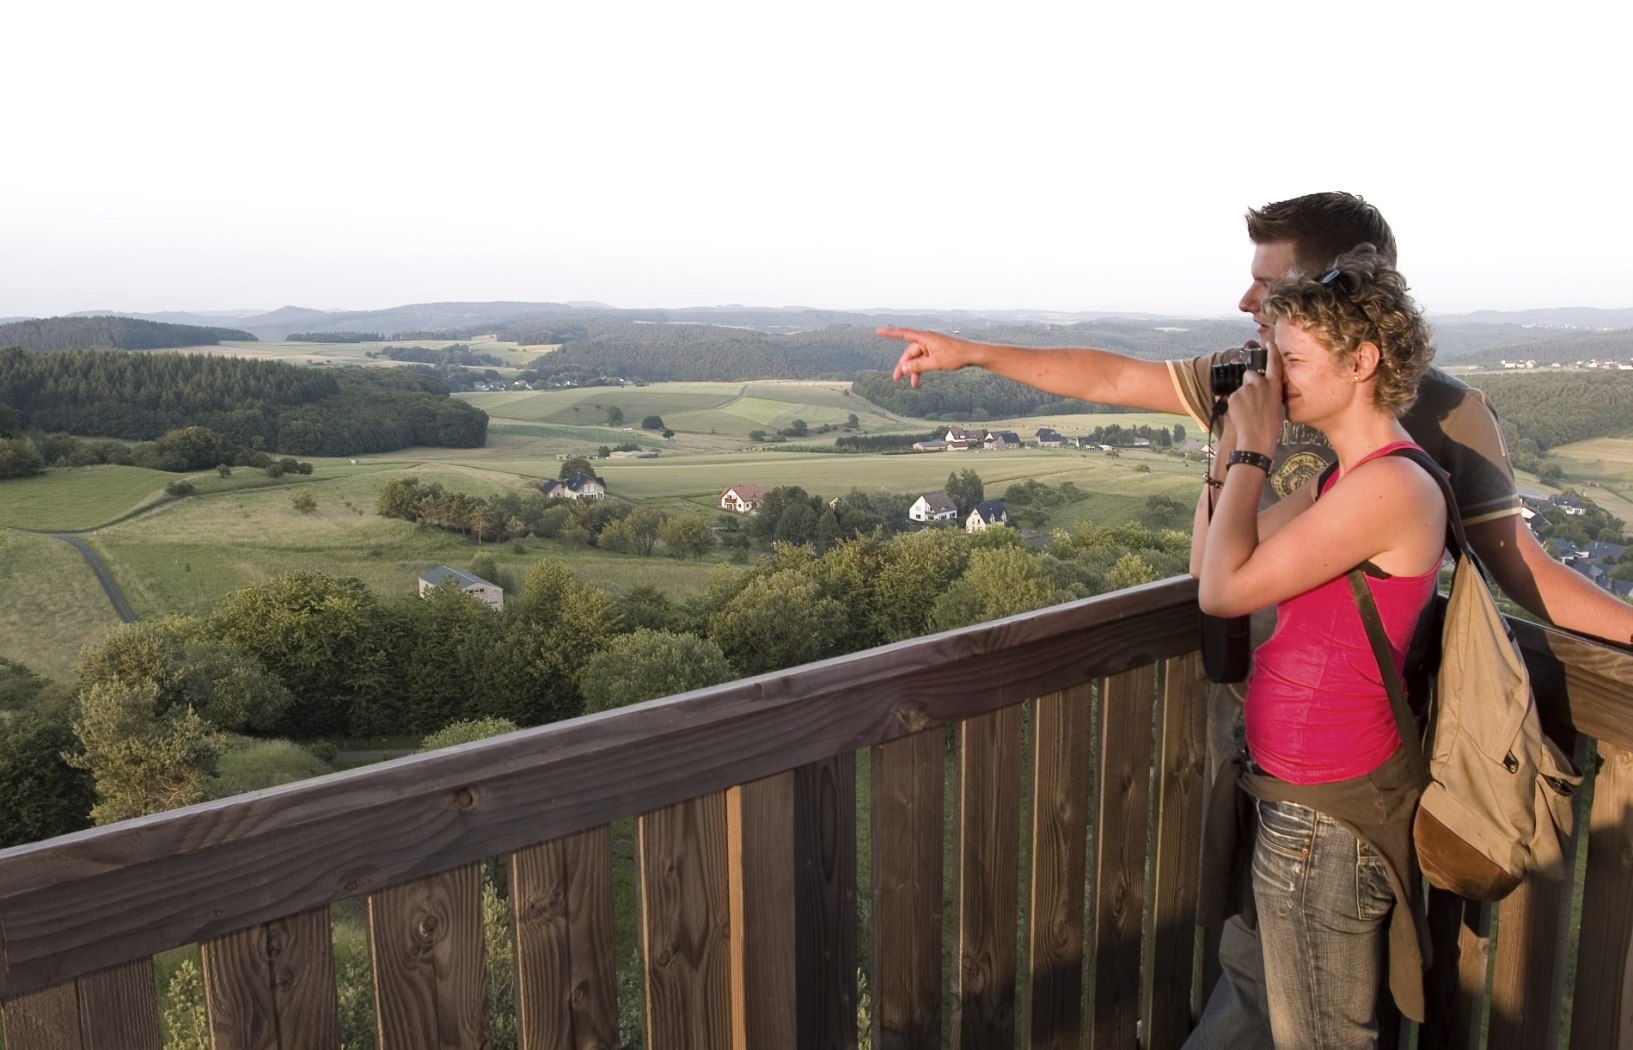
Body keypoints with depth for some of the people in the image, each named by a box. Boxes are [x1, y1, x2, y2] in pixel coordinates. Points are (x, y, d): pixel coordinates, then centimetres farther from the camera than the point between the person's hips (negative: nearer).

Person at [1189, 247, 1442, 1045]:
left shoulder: (1391, 487, -22)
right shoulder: (1339, 478, 8)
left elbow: (1222, 591, -23)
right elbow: (1206, 564, 10)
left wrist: (1252, 453, -14)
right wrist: (1233, 442, 3)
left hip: (1322, 815, -9)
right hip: (1298, 797, 9)